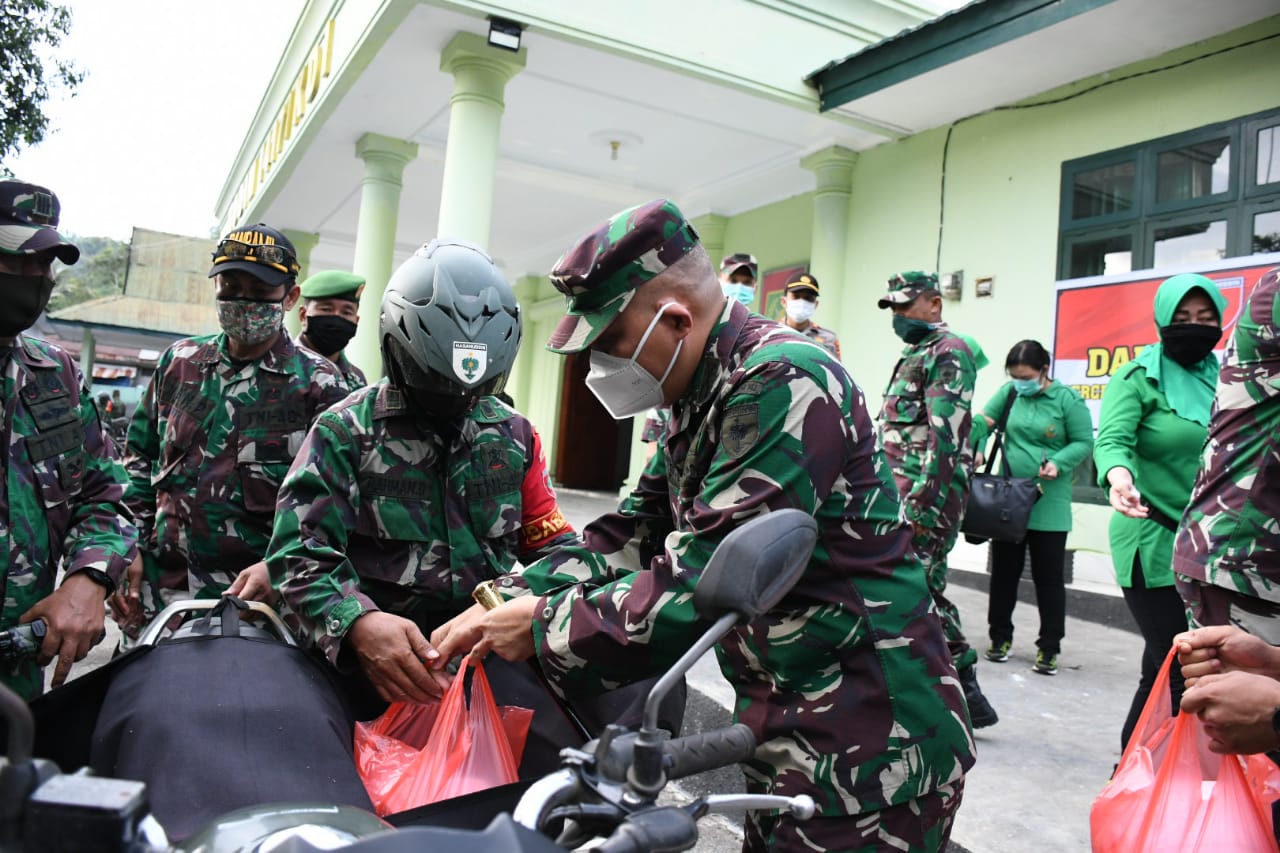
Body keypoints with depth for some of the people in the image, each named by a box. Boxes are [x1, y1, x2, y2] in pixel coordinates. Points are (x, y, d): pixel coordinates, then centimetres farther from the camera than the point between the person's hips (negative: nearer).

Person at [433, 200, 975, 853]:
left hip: (867, 753, -9)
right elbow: (633, 531, 10)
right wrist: (507, 603, -1)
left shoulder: (782, 385, -23)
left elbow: (699, 588, -27)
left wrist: (544, 626, -15)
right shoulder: (699, 403, 8)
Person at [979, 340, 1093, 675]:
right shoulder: (1010, 392, 3)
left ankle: (1049, 647, 16)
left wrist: (1058, 464, -20)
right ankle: (1000, 636, 27)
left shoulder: (1067, 398, -7)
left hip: (1049, 504, -4)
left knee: (1048, 576, 5)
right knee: (1004, 570, 13)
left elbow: (1084, 442, -4)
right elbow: (983, 420, 2)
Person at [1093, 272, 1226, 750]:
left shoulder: (1224, 379, 11)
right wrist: (1119, 475, -41)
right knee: (1181, 673, -8)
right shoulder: (1139, 377, -5)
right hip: (1154, 545, -6)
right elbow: (1113, 438, -20)